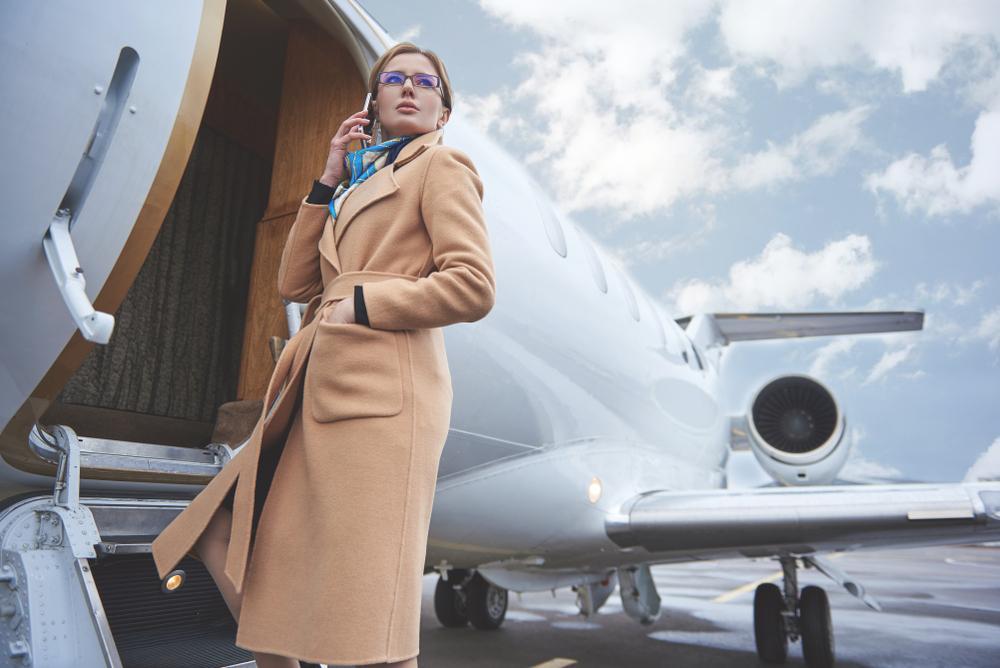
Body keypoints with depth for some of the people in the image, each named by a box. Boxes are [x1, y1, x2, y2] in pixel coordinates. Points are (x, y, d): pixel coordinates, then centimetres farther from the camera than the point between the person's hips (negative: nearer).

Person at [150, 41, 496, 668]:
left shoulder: (440, 164, 4)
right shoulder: (365, 185, 28)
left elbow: (473, 286, -11)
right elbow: (296, 282, 19)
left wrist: (360, 303, -8)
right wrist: (328, 182, 16)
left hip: (381, 392, -9)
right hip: (325, 391, 9)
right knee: (231, 541, 13)